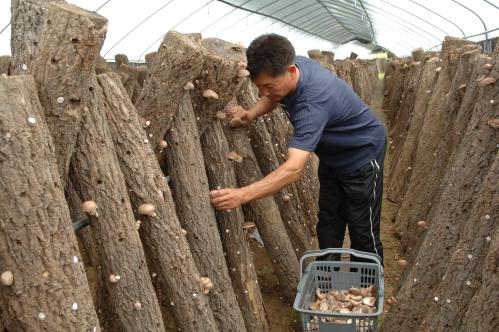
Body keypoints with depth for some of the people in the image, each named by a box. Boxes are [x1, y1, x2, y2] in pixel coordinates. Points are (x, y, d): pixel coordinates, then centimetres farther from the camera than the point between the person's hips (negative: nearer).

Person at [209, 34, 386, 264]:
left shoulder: (313, 102, -41)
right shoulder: (288, 66, -17)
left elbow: (294, 168, -50)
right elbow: (272, 98, 6)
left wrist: (242, 195, -58)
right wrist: (251, 114, -16)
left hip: (363, 156, -8)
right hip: (332, 156, 8)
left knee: (363, 233, 2)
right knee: (327, 226, 15)